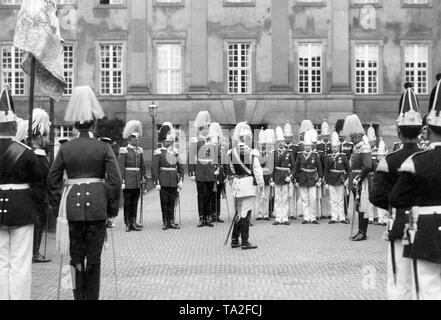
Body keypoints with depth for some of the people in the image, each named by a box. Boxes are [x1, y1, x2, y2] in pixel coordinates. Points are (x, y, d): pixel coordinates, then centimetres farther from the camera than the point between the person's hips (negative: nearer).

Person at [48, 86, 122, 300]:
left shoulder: (65, 148, 2)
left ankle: (78, 296, 14)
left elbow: (53, 180, 3)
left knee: (76, 255, 12)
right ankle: (92, 296, 12)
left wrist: (57, 206, 12)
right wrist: (113, 208, 1)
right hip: (97, 205, -1)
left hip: (73, 204, 2)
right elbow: (115, 180, -8)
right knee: (94, 256, 7)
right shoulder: (103, 148, -3)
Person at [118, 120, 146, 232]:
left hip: (137, 182, 5)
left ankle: (133, 222, 14)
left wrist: (144, 177, 8)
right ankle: (128, 223, 8)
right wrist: (121, 180, -12)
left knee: (135, 202, 8)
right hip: (128, 181, -5)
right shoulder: (124, 151, -5)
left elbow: (142, 166, 16)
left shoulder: (139, 151, 12)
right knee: (127, 202, 2)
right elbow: (120, 167, -7)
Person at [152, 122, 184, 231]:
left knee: (172, 202, 7)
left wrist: (181, 180, 2)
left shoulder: (175, 152, 10)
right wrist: (157, 182, -11)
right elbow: (155, 168, -5)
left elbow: (181, 167, 11)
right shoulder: (159, 152, -2)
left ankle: (171, 221, 15)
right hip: (163, 182, -3)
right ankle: (165, 222, 10)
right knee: (164, 202, 2)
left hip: (174, 182, 3)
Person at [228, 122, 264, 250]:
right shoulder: (252, 153, -13)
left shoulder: (231, 153, 3)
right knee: (246, 213, -2)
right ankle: (245, 242, 1)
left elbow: (231, 171, 11)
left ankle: (235, 240, 20)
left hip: (237, 185, 5)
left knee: (239, 212, 16)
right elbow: (257, 170, -10)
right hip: (249, 184, -5)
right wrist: (261, 184, 1)